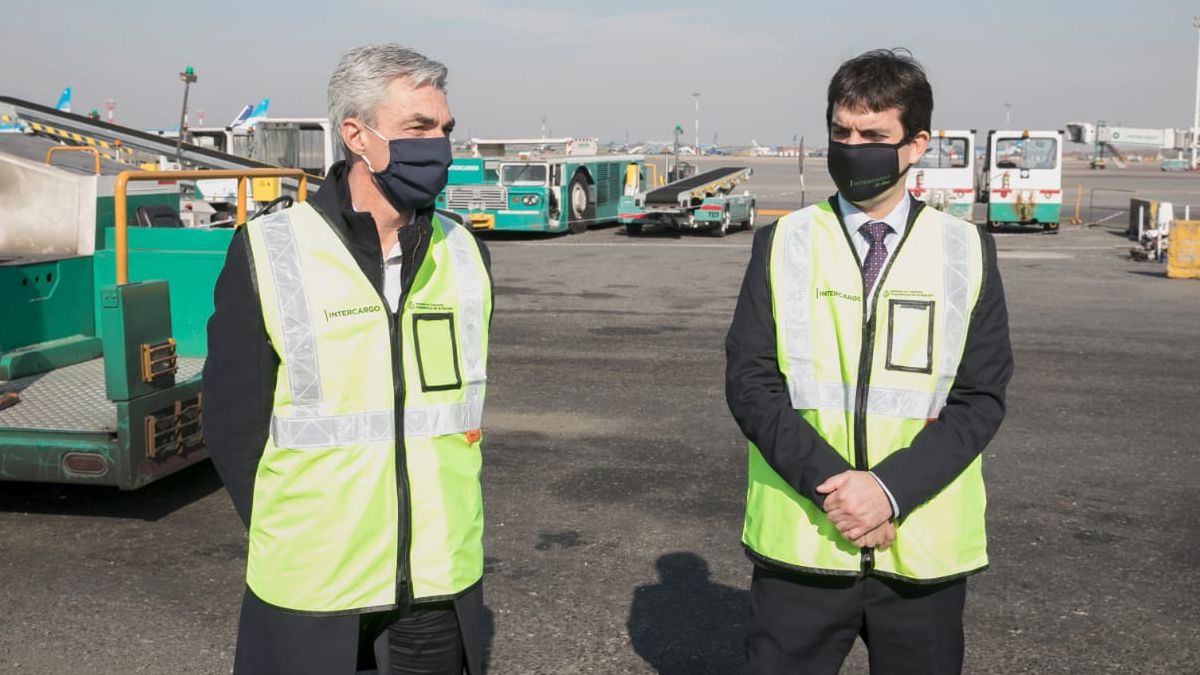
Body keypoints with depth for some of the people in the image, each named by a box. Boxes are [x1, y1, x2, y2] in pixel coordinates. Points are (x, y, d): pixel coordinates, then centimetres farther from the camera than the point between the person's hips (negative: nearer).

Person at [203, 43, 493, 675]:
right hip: (312, 592, -3)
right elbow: (234, 423, -4)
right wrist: (297, 542, -5)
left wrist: (440, 526, 5)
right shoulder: (267, 256, -8)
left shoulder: (464, 254, 4)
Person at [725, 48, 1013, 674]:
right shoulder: (783, 245, 2)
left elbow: (980, 397, -2)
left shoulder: (967, 252, 3)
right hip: (800, 539, 0)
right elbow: (749, 382, -4)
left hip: (923, 548, 1)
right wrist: (829, 482, -16)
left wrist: (891, 490, -15)